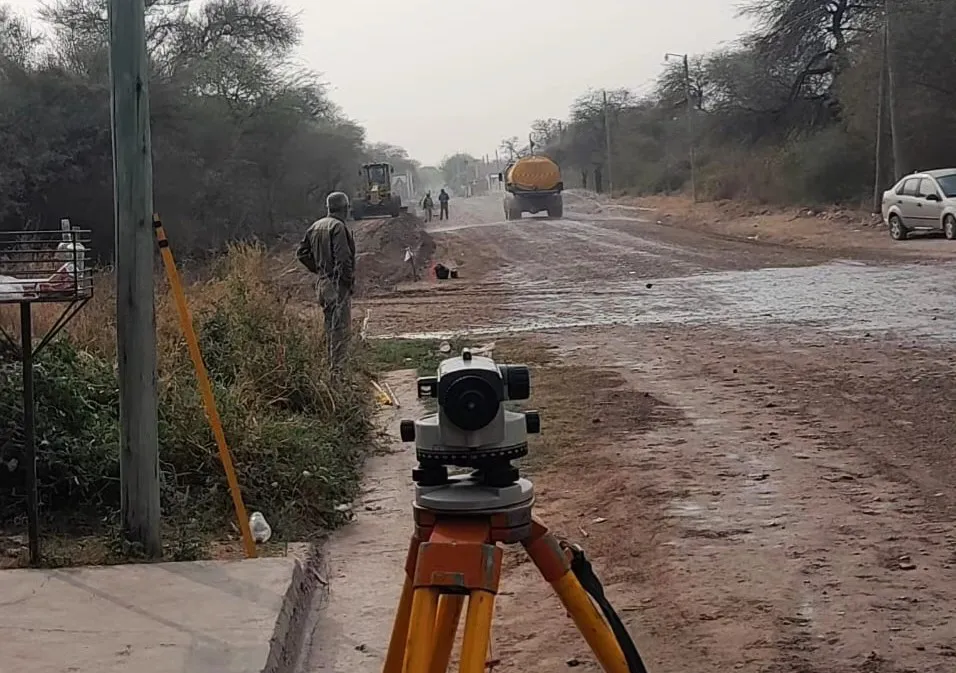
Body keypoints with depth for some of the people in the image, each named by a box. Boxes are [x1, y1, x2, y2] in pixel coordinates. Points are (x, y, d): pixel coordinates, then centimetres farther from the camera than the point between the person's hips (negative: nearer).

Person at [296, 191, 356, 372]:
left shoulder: (316, 226, 11)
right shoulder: (338, 227, -16)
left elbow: (302, 252, 14)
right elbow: (343, 258, -23)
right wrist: (349, 281, -16)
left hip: (322, 283, 9)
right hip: (337, 284, -9)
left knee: (330, 326, 17)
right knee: (340, 327, -5)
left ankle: (331, 364, 25)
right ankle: (338, 367, -5)